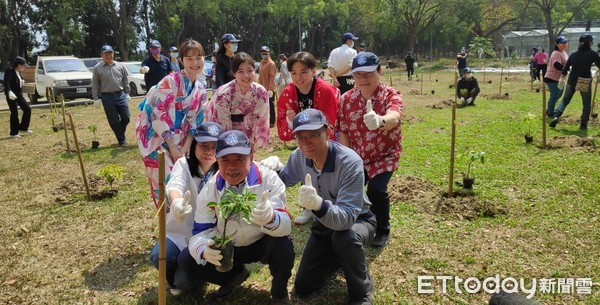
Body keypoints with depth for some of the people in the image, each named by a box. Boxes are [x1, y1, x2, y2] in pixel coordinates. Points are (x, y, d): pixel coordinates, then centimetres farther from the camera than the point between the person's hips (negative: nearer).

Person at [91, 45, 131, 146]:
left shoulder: (120, 66, 7)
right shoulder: (97, 68, 1)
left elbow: (125, 81, 12)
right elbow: (95, 85, 1)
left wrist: (127, 93, 8)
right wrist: (96, 98, -3)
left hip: (121, 95, 2)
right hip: (107, 97, -2)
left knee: (126, 118, 2)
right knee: (114, 121, 2)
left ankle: (120, 133, 28)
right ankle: (122, 140, 13)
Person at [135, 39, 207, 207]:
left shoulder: (200, 90, 5)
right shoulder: (171, 81, -16)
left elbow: (194, 121, 8)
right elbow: (158, 113, -19)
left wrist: (186, 148, -5)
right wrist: (172, 147, -16)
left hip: (177, 139, 6)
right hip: (155, 136, -6)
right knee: (166, 181, -6)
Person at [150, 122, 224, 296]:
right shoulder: (183, 164, -7)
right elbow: (175, 185, -28)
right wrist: (176, 202, -54)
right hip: (179, 232, 1)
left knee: (185, 279, -20)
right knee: (160, 256, -28)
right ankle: (175, 278, 9)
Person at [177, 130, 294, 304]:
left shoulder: (269, 179, -25)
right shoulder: (210, 189, -14)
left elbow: (285, 226, -34)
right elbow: (200, 232, -16)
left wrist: (271, 218, -59)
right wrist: (204, 250, -41)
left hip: (262, 244, -3)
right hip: (228, 248, 3)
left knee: (283, 246, -35)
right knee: (186, 260, -14)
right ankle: (235, 274, 16)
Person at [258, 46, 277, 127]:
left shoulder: (271, 63, -11)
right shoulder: (261, 63, 13)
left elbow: (272, 77, -16)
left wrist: (270, 89, -20)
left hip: (269, 89, -8)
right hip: (263, 88, 8)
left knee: (270, 105, -1)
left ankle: (272, 122, 6)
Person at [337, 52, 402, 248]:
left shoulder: (391, 95, -21)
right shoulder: (346, 99, -10)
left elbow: (394, 118, -46)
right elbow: (344, 133, -3)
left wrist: (380, 120, -70)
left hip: (385, 155, -3)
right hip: (357, 156, 4)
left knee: (377, 190, -21)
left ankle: (382, 230, 8)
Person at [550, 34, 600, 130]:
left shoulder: (573, 54, 4)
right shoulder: (592, 54, -7)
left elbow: (565, 69, 8)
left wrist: (562, 78, 21)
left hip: (572, 81, 3)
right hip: (586, 82, -3)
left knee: (565, 100, 13)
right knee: (587, 103, 11)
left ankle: (556, 116, -6)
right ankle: (583, 124, 9)